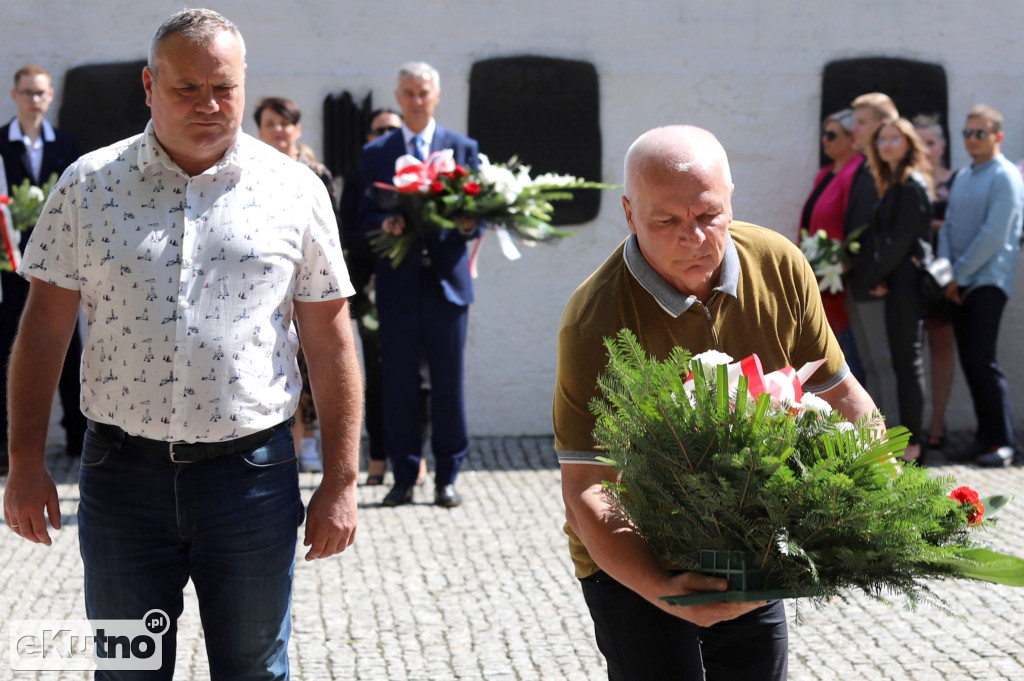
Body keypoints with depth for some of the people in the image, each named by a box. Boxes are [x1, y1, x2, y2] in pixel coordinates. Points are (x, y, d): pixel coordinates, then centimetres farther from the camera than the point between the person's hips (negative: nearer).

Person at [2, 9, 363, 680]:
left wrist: (342, 480, -1)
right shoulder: (89, 185, 1)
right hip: (123, 472, 1)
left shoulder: (296, 191, 0)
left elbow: (330, 338, 2)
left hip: (253, 471, 0)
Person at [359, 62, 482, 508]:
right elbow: (365, 218, 6)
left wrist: (469, 224, -16)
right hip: (397, 284, 0)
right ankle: (403, 478, 10)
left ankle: (447, 478, 10)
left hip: (446, 281, 0)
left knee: (448, 383, 1)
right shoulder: (375, 153, 11)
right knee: (398, 384, 2)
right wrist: (385, 224, -16)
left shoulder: (463, 148, 11)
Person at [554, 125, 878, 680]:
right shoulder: (595, 321, -26)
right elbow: (584, 489, -28)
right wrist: (661, 590, -41)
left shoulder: (781, 265, -10)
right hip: (630, 557, -5)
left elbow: (838, 391, 2)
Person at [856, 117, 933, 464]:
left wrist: (874, 275, -9)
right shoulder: (893, 185, 19)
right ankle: (908, 440, 13)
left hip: (907, 282, -9)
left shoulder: (912, 184, -10)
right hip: (893, 283, 9)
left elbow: (902, 238, -15)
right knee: (903, 362, 9)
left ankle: (911, 446, -5)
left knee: (908, 361, -7)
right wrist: (873, 276, 4)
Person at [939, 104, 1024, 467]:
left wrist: (960, 274, -11)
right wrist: (946, 273, 0)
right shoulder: (961, 177, 17)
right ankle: (985, 437, 13)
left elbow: (993, 236, -14)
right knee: (970, 362, 6)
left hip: (988, 282, -7)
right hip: (959, 284, 7)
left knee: (982, 361, -12)